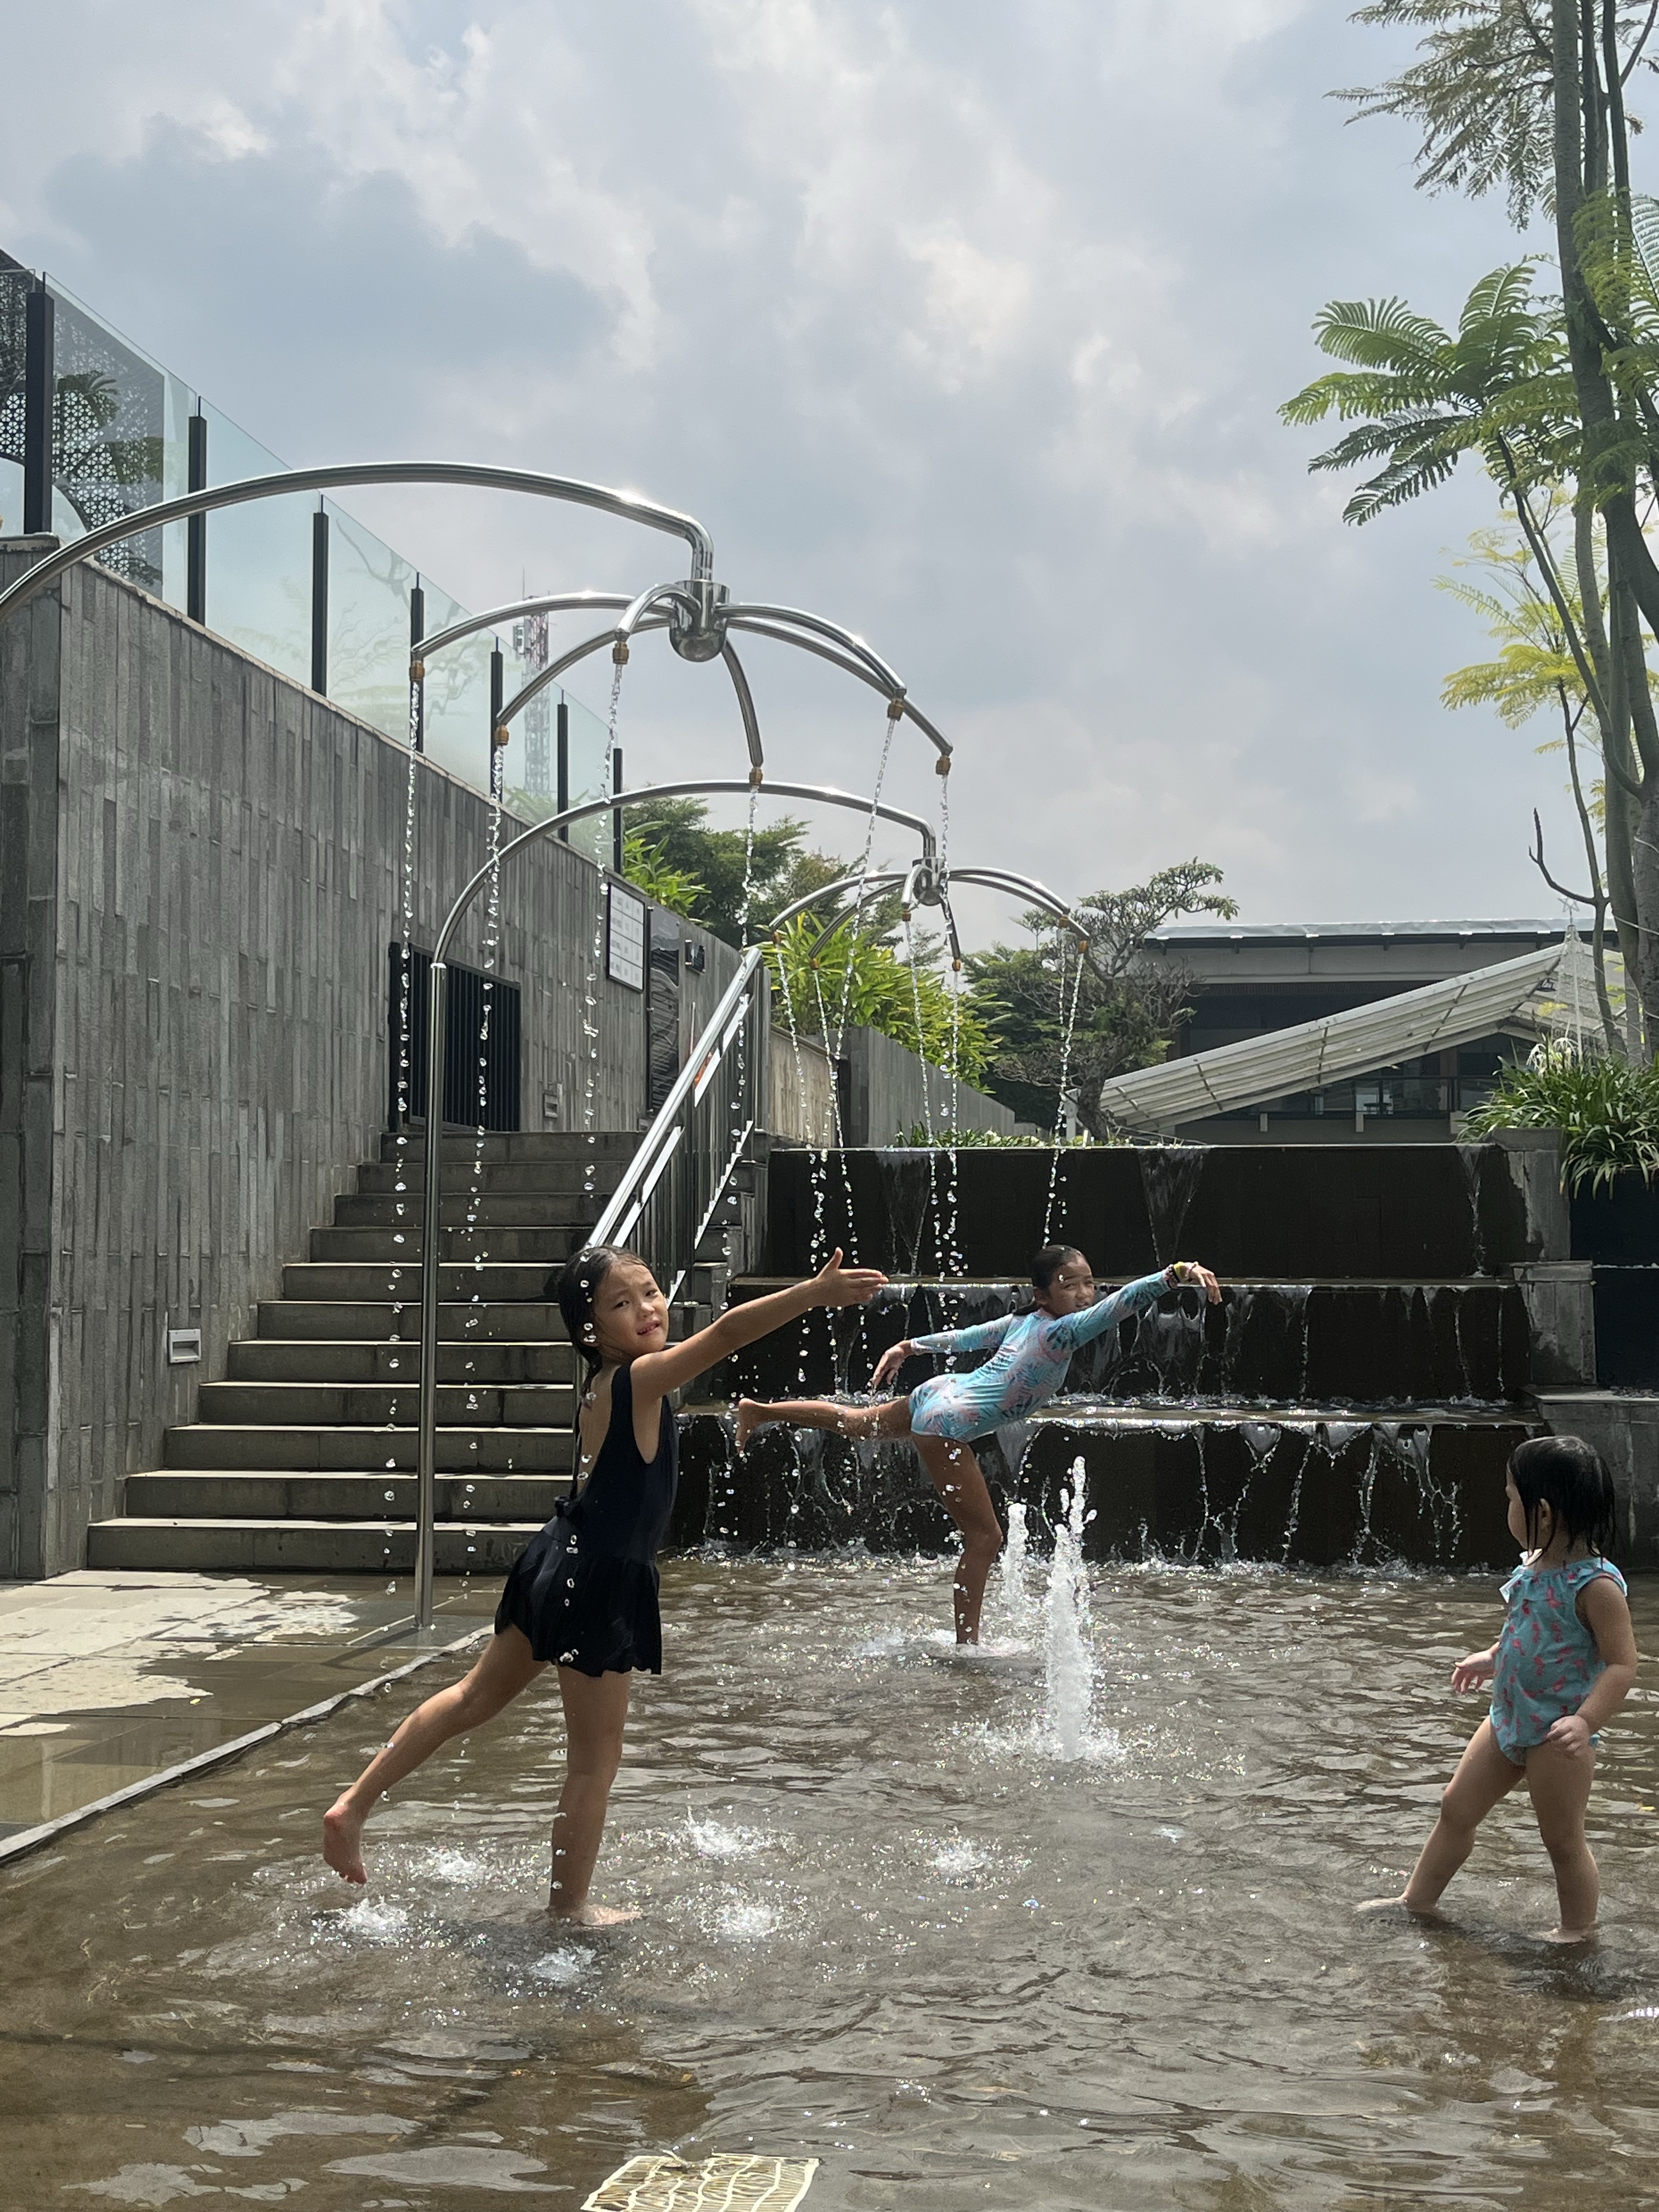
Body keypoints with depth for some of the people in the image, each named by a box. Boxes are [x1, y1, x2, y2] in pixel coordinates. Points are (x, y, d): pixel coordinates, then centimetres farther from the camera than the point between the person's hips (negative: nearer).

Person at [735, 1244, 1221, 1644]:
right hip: (948, 1423, -10)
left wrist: (909, 1347, 31)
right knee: (984, 1538, -4)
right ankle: (967, 1643, 3)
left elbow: (964, 1336, 19)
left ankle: (758, 1411, 50)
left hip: (940, 1392, 10)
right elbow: (1125, 1301, -33)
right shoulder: (1063, 1330, -19)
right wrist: (1177, 1273, -45)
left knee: (856, 1422, 35)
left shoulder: (1021, 1322, 6)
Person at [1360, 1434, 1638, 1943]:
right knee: (1457, 1809, 16)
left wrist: (1586, 1720, -35)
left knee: (1563, 1841, 7)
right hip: (1508, 1719, 9)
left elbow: (1622, 1663, -24)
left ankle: (1579, 1930, 27)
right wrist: (1492, 1658, 27)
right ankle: (1419, 1900, 29)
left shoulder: (1595, 1583, -23)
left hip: (1557, 1734, -9)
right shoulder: (1536, 1564, 3)